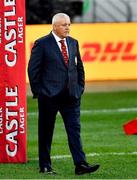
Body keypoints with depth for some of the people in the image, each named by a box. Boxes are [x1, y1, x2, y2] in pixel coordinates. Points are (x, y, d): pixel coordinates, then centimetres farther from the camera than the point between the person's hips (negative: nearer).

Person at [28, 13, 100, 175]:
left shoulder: (73, 43, 11)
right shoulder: (42, 44, -5)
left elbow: (79, 67, 19)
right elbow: (33, 69, -5)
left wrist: (80, 87, 10)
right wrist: (38, 91, -8)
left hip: (71, 95, 4)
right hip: (49, 95, -4)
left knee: (74, 129, -4)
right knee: (46, 132, 4)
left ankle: (80, 164, -9)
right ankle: (45, 166, 12)